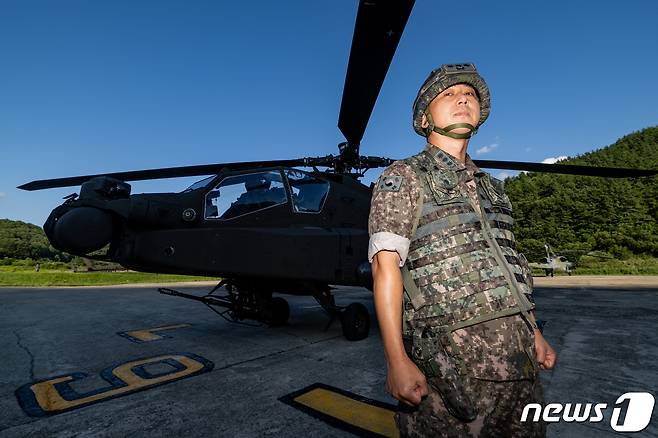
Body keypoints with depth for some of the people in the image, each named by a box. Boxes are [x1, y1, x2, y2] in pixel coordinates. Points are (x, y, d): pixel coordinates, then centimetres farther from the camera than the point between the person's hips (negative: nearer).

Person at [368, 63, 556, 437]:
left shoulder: (491, 188, 18)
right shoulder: (402, 177, -3)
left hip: (518, 353, 7)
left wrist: (534, 332, 16)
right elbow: (385, 266, -12)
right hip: (453, 355, -6)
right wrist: (397, 361, -17)